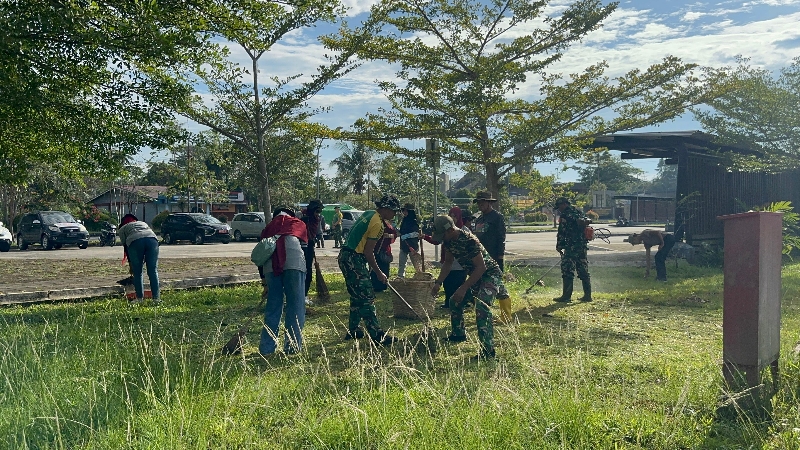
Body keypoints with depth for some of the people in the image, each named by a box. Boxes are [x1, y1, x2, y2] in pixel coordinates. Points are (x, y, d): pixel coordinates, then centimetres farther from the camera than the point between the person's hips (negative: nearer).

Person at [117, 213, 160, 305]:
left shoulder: (122, 229, 29)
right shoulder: (143, 223, 38)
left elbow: (125, 247, 23)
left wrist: (131, 265, 29)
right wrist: (144, 261, 32)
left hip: (135, 242, -2)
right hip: (152, 239, 2)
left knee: (137, 272, 10)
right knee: (153, 271, 7)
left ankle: (139, 298, 14)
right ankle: (156, 298, 6)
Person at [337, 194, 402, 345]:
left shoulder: (368, 214, 12)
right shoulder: (377, 224, -16)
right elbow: (368, 252, -16)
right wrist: (379, 273, -7)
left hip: (346, 256, 10)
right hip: (353, 260, -10)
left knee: (357, 296, 17)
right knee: (367, 297, -10)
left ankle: (353, 330, 25)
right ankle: (377, 335, -10)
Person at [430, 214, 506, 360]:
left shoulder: (468, 240, -31)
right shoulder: (449, 240, -4)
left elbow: (481, 267, -30)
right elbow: (448, 262, 11)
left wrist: (464, 288, -29)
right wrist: (438, 283, 3)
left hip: (490, 274, -10)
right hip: (475, 275, 10)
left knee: (481, 306, -29)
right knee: (455, 301, 15)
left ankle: (488, 349, -29)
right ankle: (459, 334, 36)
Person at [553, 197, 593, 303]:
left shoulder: (565, 215, -9)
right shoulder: (578, 212, 14)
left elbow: (561, 232, -10)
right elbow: (588, 220, 26)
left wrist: (559, 246, -2)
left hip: (571, 247, -8)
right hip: (582, 246, 8)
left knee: (567, 272, -4)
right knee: (583, 271, 10)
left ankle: (566, 296, -4)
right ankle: (587, 295, 12)